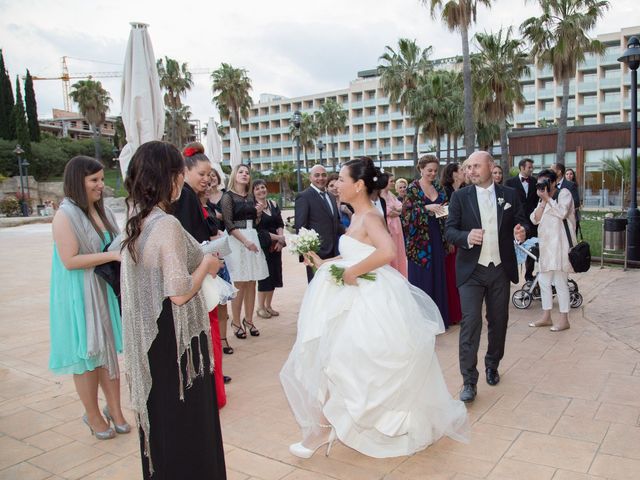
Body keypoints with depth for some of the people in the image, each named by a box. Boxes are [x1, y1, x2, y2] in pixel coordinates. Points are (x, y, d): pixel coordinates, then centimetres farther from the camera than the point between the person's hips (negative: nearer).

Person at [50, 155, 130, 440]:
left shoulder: (101, 211, 7)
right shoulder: (65, 215, -13)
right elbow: (69, 260, -20)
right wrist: (113, 255, -23)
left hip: (107, 292, 6)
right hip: (81, 297, -6)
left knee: (109, 352, 12)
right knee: (87, 356, 7)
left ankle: (115, 411, 24)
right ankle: (94, 417, 23)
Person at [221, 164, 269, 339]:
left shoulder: (251, 197, 14)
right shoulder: (228, 196, -3)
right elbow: (228, 223, -10)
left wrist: (259, 213, 0)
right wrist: (245, 241, -19)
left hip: (253, 239, 5)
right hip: (236, 240, -5)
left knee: (251, 283, 6)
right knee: (239, 284, -5)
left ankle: (248, 320, 17)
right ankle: (236, 322, 7)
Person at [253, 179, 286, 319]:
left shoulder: (273, 204, 8)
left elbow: (280, 223, 7)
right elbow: (258, 230, -15)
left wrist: (281, 238, -11)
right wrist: (277, 237, -17)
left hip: (276, 245, 6)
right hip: (262, 246, -6)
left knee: (274, 274, 9)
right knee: (264, 275, 0)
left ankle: (268, 305, 23)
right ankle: (261, 307, 14)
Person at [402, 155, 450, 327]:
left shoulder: (439, 187, 10)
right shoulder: (412, 188, -5)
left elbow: (445, 210, 17)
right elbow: (407, 213, -12)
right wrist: (427, 208, -21)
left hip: (437, 238, 5)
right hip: (420, 240, -5)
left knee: (438, 277, 9)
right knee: (422, 278, 0)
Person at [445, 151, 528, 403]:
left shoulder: (509, 195, 4)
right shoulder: (460, 196, -2)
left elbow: (521, 222, 9)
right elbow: (450, 231, -5)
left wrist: (521, 231, -15)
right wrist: (467, 237, -26)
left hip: (501, 269, 3)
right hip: (471, 270, -3)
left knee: (499, 321, 14)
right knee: (470, 323, -9)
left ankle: (492, 365, 37)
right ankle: (469, 381, -2)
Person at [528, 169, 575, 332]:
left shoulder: (564, 193, -2)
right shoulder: (543, 199, 19)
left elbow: (562, 212, -19)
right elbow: (535, 219, 6)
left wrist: (548, 198, -10)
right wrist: (543, 201, -2)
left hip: (559, 244, -8)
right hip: (545, 244, 8)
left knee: (560, 282, -5)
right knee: (544, 281, 10)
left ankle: (564, 319, 4)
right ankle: (546, 317, 19)